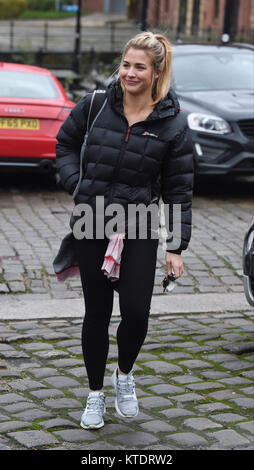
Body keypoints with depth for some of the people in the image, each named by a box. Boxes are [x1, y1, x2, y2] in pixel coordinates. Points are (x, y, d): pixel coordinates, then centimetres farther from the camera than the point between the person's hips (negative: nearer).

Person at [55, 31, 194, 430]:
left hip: (140, 231, -1)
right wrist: (76, 183, -1)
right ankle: (95, 394, 25)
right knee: (96, 313, 7)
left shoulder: (172, 124, -5)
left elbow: (179, 190, -2)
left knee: (136, 312, -8)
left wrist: (176, 247, -5)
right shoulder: (96, 105, -2)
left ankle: (125, 374, 25)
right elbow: (66, 142, 16)